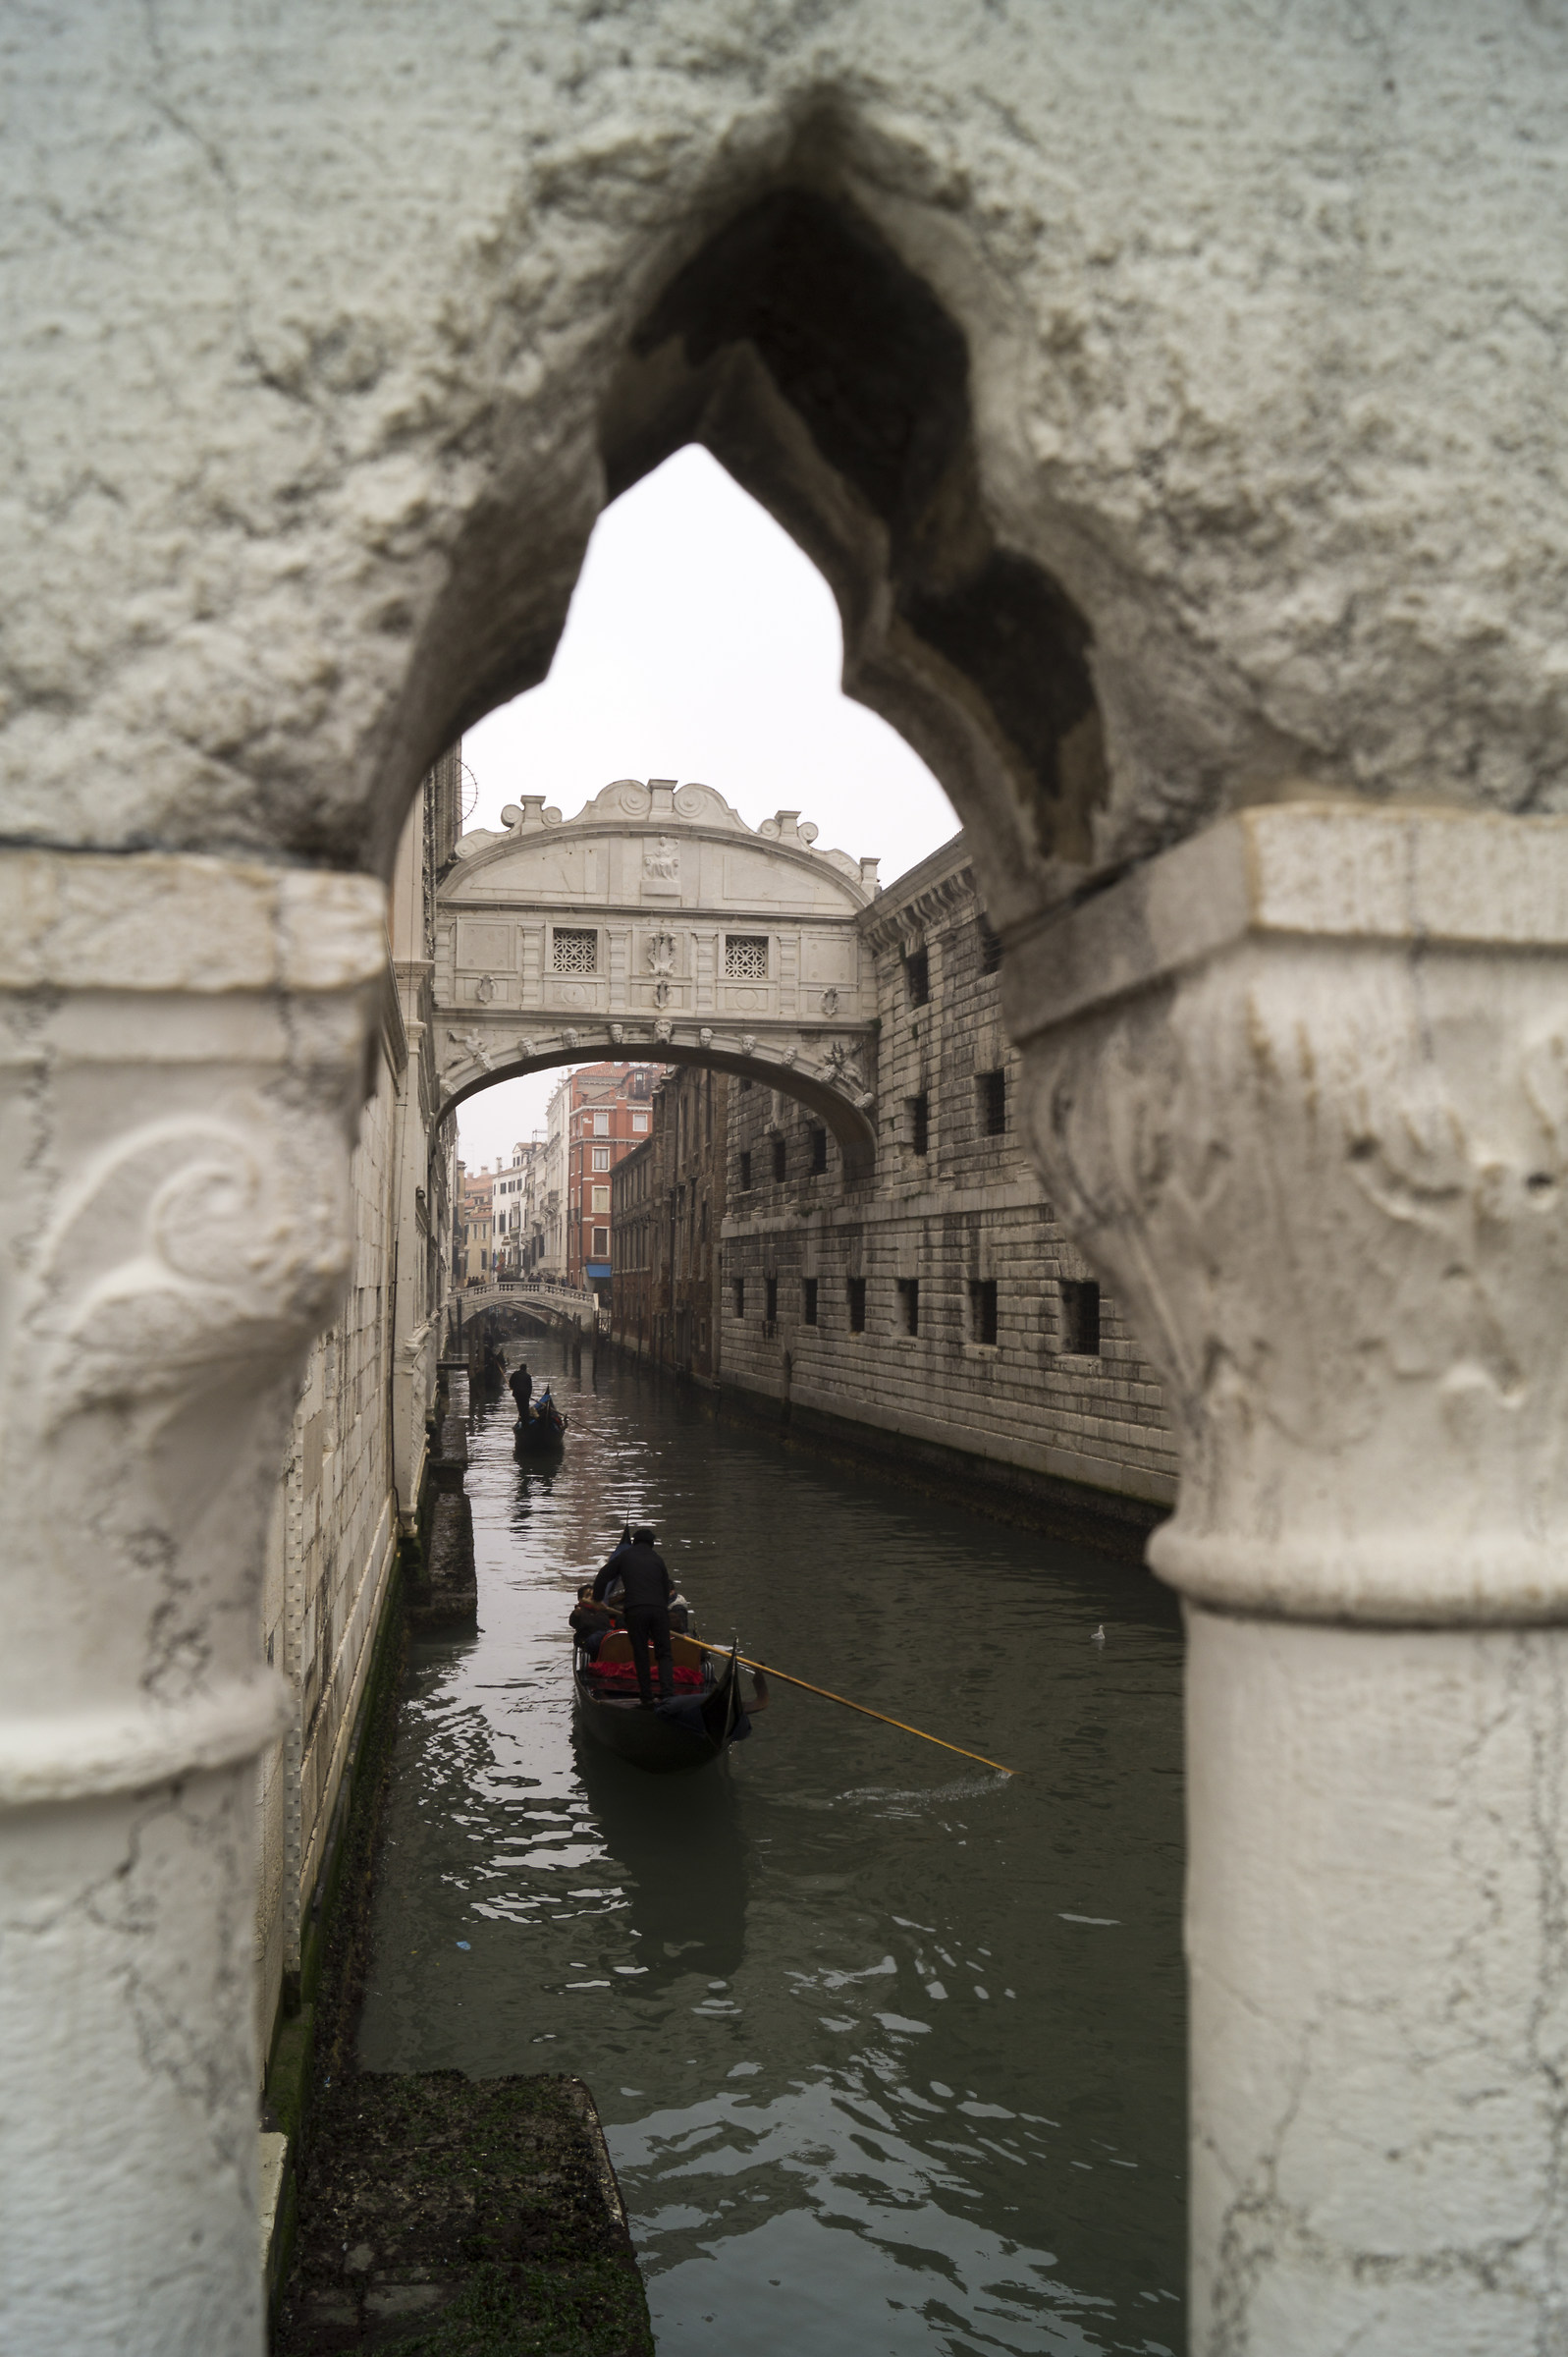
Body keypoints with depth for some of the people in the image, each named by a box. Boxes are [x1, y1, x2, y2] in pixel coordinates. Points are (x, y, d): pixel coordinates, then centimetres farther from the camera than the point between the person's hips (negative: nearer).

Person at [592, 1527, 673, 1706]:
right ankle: (668, 1694, -11)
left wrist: (597, 1599, 28)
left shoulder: (624, 1556, 15)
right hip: (659, 1610, 1)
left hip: (635, 1610, -1)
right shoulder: (658, 1559, 20)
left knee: (640, 1656, 8)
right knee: (664, 1654, 7)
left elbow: (602, 1577, 14)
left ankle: (646, 1698, 9)